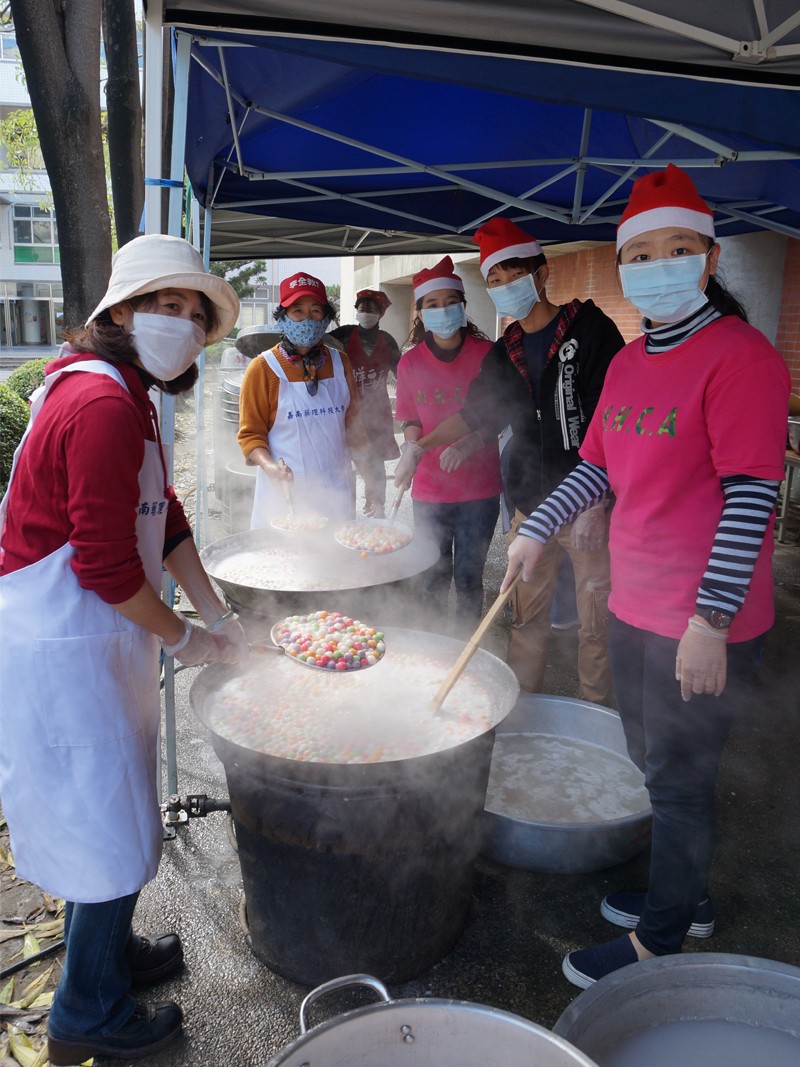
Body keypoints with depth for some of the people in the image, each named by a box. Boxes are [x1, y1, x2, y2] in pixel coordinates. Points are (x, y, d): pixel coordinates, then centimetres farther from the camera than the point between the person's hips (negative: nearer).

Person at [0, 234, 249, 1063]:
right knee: (109, 829, 6)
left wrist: (217, 614, 11)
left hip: (96, 642, 10)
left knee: (103, 817, 25)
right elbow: (105, 563, -25)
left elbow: (163, 520, 14)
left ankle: (110, 951, 48)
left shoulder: (125, 395, 11)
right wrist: (183, 638, -10)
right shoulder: (103, 404, -23)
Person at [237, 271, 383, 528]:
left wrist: (371, 480, 10)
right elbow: (250, 434, -3)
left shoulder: (339, 362, 7)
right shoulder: (263, 368, -5)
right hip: (284, 494, -3)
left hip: (335, 494, 4)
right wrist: (270, 466, -22)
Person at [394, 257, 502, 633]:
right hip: (429, 489, 2)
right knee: (434, 577, 10)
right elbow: (412, 421, 8)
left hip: (478, 487, -2)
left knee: (468, 576, 6)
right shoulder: (410, 362, 1)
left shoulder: (486, 353, -5)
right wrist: (411, 448, -13)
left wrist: (469, 443, -22)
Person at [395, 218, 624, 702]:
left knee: (596, 620, 2)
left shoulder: (591, 328, -5)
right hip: (531, 503, 6)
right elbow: (475, 413, 21)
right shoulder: (506, 353, 12)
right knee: (527, 614, 12)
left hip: (589, 500, -5)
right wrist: (421, 447, 10)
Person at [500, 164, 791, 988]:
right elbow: (596, 465, 16)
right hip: (634, 605, 8)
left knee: (677, 777, 7)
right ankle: (684, 894, 45)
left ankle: (660, 942, 29)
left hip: (703, 623, -8)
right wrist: (536, 531, 5)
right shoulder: (627, 363, 9)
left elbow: (751, 496, -19)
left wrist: (710, 619, -22)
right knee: (653, 763, 22)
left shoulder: (740, 355, -15)